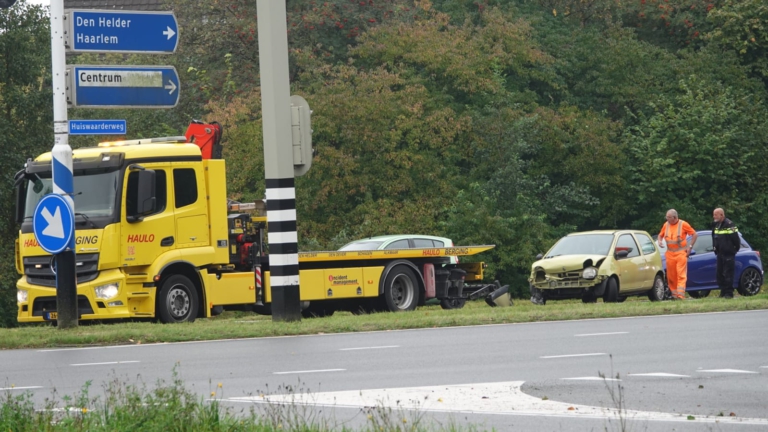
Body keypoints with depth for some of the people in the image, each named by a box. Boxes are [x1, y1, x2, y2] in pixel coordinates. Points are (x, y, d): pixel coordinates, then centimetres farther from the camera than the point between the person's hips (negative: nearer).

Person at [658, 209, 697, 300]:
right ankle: (674, 293, 11)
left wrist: (690, 246, -5)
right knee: (671, 275, 3)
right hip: (670, 254, 5)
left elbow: (694, 235, 1)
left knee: (681, 275, -9)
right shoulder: (666, 225, 7)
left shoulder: (683, 224, -5)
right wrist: (659, 241, -1)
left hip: (681, 253, -5)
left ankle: (680, 295, -15)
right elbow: (660, 235, 21)